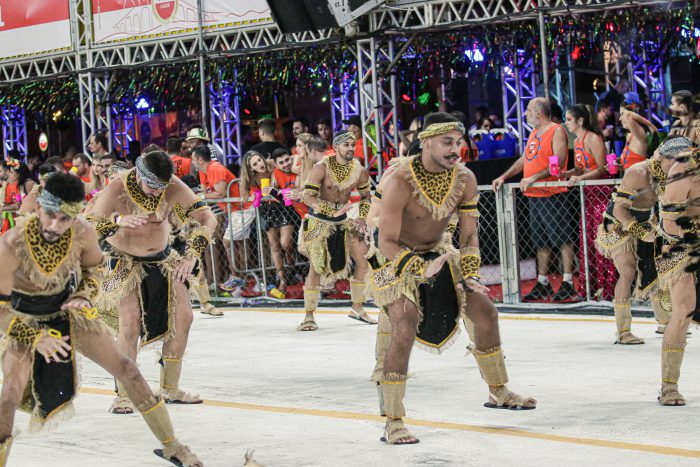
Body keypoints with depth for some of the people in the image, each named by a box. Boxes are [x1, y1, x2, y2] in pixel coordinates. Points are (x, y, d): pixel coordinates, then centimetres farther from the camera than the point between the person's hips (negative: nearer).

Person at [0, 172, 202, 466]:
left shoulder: (83, 233, -21)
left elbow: (93, 267, 3)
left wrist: (85, 296, -14)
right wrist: (34, 337, -32)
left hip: (65, 308, 4)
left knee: (125, 368, 3)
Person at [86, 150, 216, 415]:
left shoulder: (174, 188, -17)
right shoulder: (117, 191, -25)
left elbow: (207, 218, -13)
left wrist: (192, 255, -23)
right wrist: (118, 221, -47)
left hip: (162, 259, 5)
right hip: (125, 261, -4)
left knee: (183, 316, 0)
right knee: (130, 322, -20)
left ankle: (170, 388, 15)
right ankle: (123, 395, -9)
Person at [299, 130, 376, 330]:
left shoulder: (360, 171, -4)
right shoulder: (322, 167, -18)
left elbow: (365, 196, 13)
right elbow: (308, 197, -22)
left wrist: (362, 219, -1)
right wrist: (334, 211, -32)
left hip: (343, 220, 5)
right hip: (319, 221, -5)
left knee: (365, 261, 1)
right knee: (316, 267, -11)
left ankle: (357, 308, 17)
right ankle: (309, 316, -2)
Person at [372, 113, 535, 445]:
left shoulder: (465, 179, -11)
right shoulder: (401, 181, -28)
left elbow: (469, 235, -1)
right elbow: (387, 243, -27)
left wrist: (471, 275, -16)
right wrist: (422, 269, -41)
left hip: (438, 255, 6)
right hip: (398, 260, -6)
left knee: (486, 312, 6)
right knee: (404, 329, -25)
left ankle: (497, 392, 28)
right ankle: (393, 423, -19)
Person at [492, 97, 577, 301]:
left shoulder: (557, 132, -9)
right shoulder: (534, 134, 17)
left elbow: (558, 164, -18)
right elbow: (524, 160, 24)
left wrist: (534, 178, -25)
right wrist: (504, 177, 14)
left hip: (553, 195, -9)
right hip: (533, 196, 9)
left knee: (563, 239, -5)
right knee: (541, 242, 12)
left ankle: (568, 283, -4)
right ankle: (542, 284, 18)